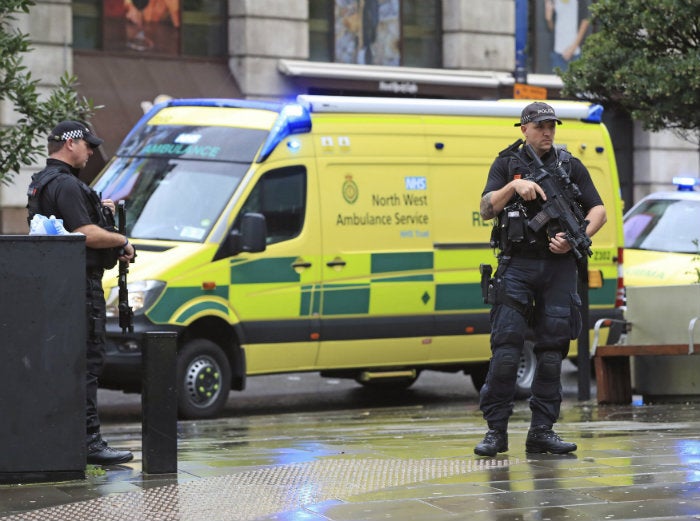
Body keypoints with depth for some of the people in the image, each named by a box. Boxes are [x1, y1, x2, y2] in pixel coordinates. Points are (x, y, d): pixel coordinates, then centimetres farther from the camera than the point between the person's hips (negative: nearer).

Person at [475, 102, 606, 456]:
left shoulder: (570, 166, 10)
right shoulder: (506, 165, 8)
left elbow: (598, 210, 7)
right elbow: (487, 209, -3)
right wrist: (514, 185, -19)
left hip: (558, 266, 2)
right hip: (517, 266, -2)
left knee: (552, 349, 1)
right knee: (506, 346, -10)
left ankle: (542, 431, 6)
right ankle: (496, 430, -6)